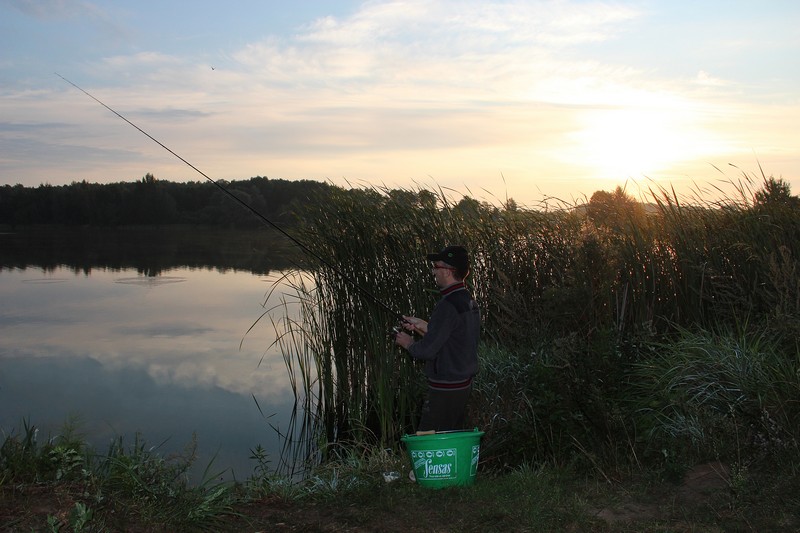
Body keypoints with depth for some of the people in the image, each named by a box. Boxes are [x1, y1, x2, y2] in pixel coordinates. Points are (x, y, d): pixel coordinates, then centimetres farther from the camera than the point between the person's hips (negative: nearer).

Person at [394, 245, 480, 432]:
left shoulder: (448, 305, -21)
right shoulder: (469, 301, 9)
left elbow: (427, 351, -20)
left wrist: (408, 343, 0)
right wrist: (423, 326, 18)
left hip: (445, 389, -10)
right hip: (464, 384, 10)